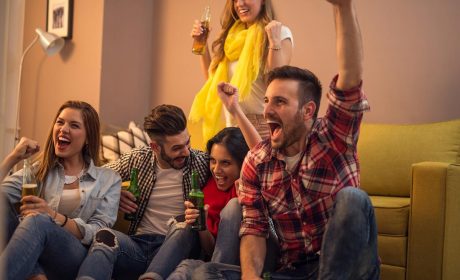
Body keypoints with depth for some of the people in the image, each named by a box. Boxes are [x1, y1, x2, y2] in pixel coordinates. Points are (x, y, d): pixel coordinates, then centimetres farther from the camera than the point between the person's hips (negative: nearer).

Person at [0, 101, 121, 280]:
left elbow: (98, 233, 0)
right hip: (33, 258, 3)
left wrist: (54, 217, -15)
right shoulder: (39, 170, 20)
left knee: (38, 220, -34)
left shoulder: (109, 180, 14)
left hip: (76, 258, -2)